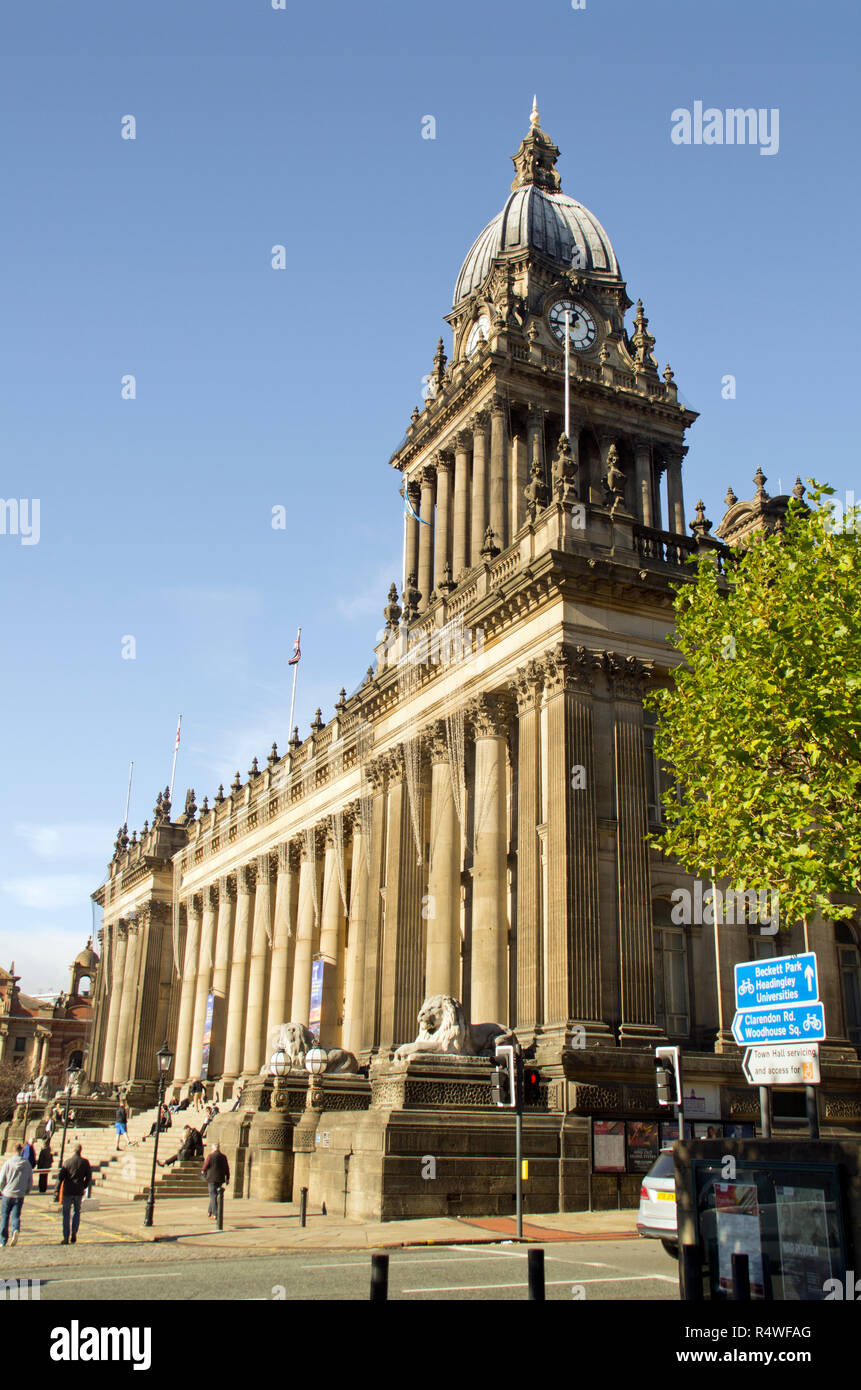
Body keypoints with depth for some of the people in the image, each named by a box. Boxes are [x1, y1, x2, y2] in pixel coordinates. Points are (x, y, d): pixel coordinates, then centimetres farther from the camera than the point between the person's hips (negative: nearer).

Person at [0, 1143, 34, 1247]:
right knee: (16, 1216, 7)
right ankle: (16, 1230, -22)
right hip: (20, 1195, 1)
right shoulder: (26, 1164, 0)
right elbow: (30, 1181, 4)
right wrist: (25, 1191, 18)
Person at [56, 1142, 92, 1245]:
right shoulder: (85, 1162, 0)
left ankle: (66, 1238, 5)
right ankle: (74, 1231, 1)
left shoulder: (67, 1162, -5)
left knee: (66, 1214, 8)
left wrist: (57, 1192, -4)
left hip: (67, 1191, -1)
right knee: (76, 1212, 19)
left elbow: (60, 1177, -7)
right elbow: (89, 1178, 4)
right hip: (79, 1192, 1)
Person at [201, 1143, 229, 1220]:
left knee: (213, 1196, -1)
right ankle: (210, 1212, 26)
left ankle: (215, 1214, -4)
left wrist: (202, 1171, 16)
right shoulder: (223, 1157, 6)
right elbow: (227, 1168, 8)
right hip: (221, 1179, 5)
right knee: (214, 1196, 19)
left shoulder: (210, 1156, -8)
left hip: (212, 1179, -5)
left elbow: (205, 1166, -6)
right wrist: (227, 1178, 15)